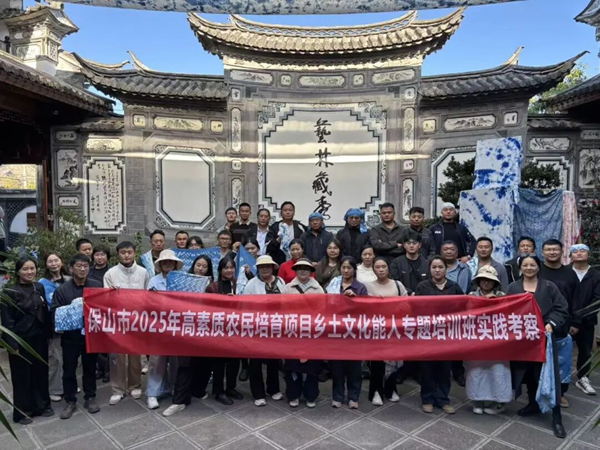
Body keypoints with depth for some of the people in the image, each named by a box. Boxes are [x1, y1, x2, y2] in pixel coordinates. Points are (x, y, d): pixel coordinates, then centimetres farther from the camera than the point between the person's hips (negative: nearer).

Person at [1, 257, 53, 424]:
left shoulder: (39, 287, 4)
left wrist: (48, 334, 6)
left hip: (39, 338, 5)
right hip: (21, 340, -5)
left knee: (41, 372, 13)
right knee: (22, 376, 7)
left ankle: (41, 406, 28)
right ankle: (22, 412, 23)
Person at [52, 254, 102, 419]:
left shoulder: (97, 285, -1)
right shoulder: (62, 289, -4)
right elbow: (55, 312, -9)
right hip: (70, 336, 0)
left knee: (90, 368, 13)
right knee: (69, 370, 9)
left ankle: (90, 398, 28)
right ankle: (70, 401, 24)